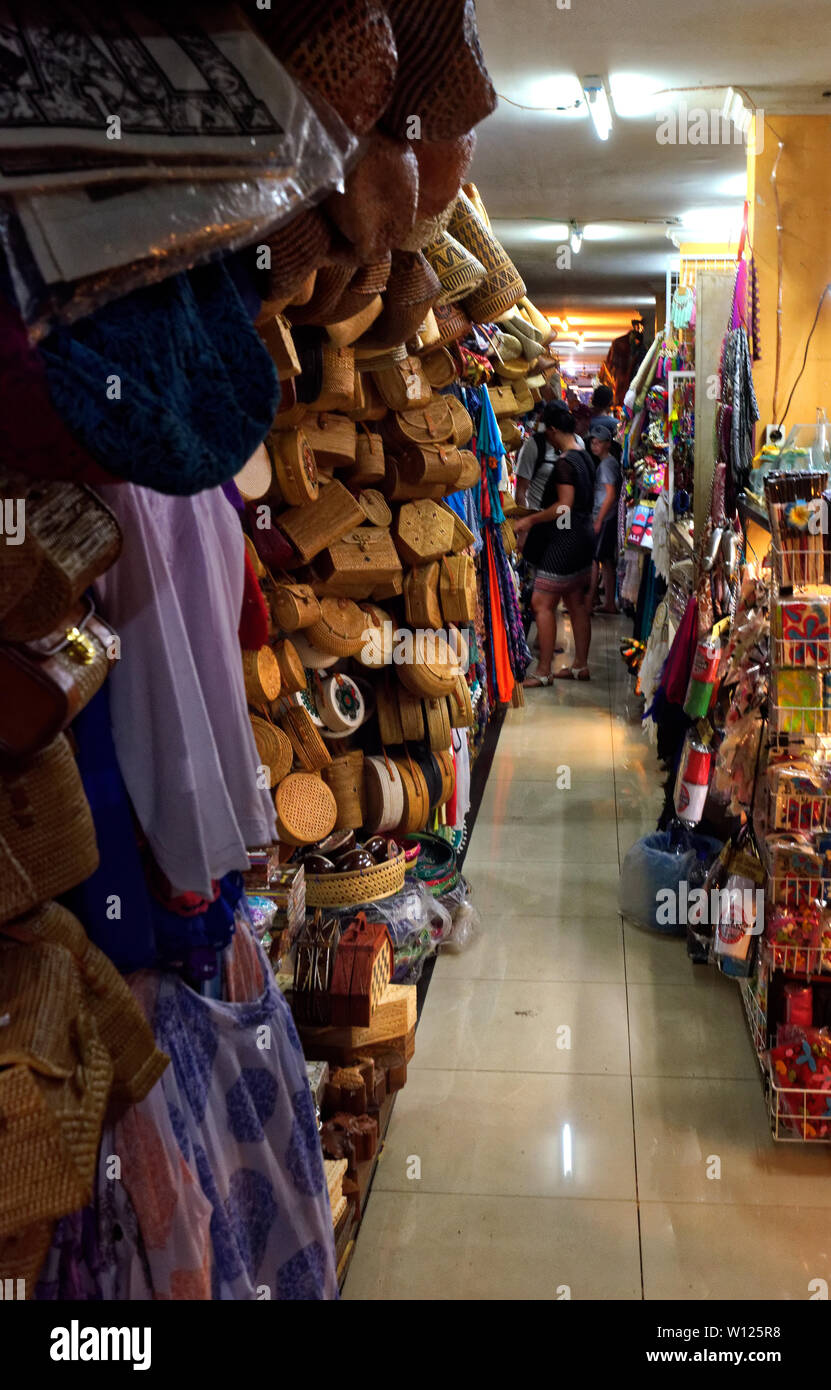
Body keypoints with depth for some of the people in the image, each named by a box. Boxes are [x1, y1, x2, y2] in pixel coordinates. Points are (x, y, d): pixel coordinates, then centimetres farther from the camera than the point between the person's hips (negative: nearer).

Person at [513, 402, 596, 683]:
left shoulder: (564, 463, -18)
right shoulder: (585, 457, 10)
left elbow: (564, 505, -24)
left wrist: (530, 520, -15)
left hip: (565, 543, -10)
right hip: (583, 537, 10)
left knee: (542, 604, -5)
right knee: (577, 604, 15)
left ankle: (544, 671, -3)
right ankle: (580, 666, 21)